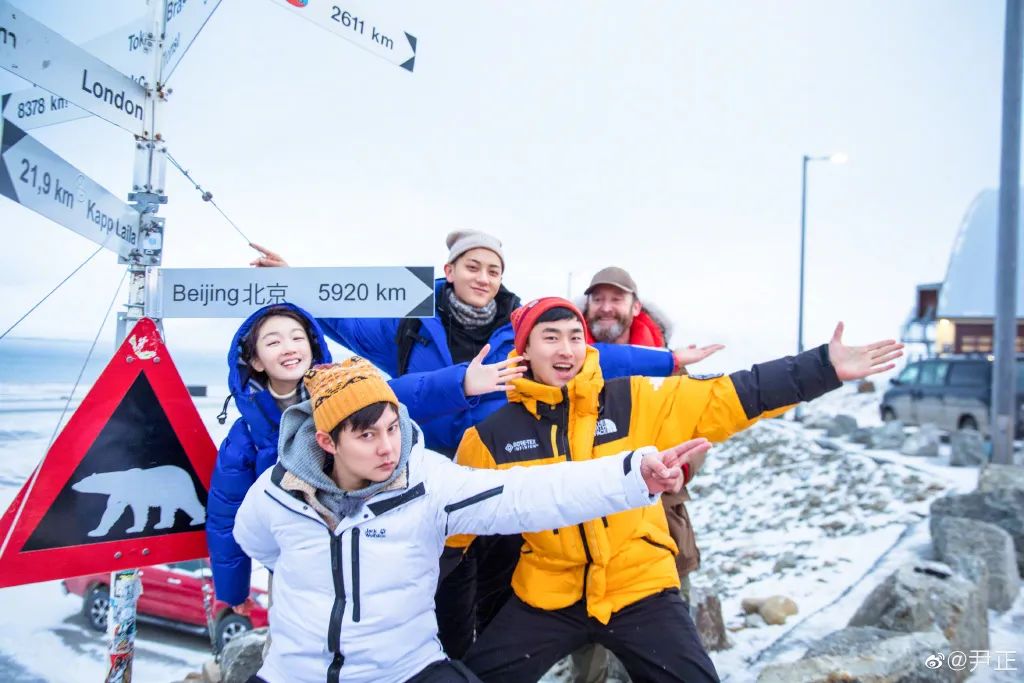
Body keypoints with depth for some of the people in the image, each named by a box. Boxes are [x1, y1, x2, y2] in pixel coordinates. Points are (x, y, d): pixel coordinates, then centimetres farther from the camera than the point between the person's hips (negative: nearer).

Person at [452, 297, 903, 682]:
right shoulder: (491, 437, -6)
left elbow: (728, 397, -11)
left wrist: (825, 368, -16)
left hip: (639, 587, -1)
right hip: (547, 596, 1)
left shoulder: (635, 401, -8)